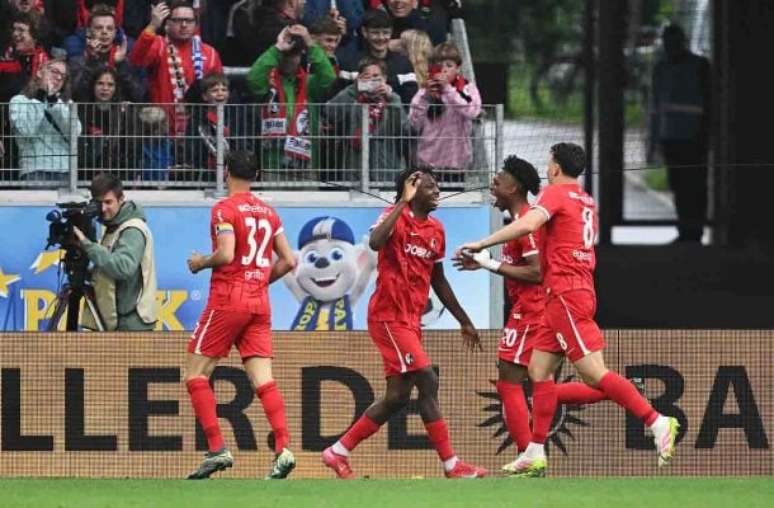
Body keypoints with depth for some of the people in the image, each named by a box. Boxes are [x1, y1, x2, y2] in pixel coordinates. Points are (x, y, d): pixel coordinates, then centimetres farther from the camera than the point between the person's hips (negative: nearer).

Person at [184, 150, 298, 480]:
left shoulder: (224, 209, -6)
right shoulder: (268, 212, 13)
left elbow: (226, 254, -19)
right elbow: (288, 261, 13)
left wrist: (201, 262, 0)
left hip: (228, 298, -6)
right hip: (260, 303, 6)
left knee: (196, 373, 3)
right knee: (263, 379, -2)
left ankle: (217, 449, -8)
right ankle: (283, 449, -19)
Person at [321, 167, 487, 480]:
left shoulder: (436, 230, 13)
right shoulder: (397, 217, -9)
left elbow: (438, 281, 23)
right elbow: (375, 242, -32)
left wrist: (464, 322, 25)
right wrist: (403, 202, -27)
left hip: (410, 320, 9)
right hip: (390, 317, -9)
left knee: (397, 396, 8)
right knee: (428, 382, -12)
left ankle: (338, 453, 17)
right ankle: (451, 464, -9)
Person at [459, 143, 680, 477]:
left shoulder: (556, 193, -7)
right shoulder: (586, 201, 18)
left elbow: (527, 225, -24)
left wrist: (481, 245, -19)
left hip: (565, 293, -9)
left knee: (593, 373, -13)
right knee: (539, 369, 10)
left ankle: (657, 423, -18)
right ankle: (535, 456, 9)